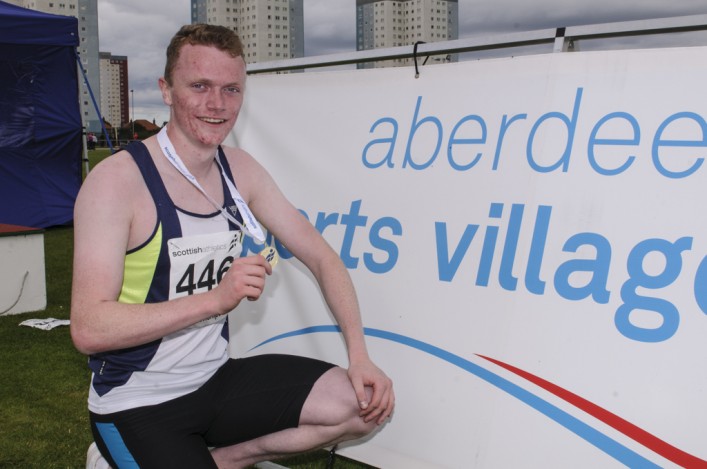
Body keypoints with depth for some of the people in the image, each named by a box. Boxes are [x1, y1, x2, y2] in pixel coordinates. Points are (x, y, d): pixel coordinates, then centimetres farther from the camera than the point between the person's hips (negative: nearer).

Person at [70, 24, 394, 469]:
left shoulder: (241, 170, 0)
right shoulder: (117, 180, -18)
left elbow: (321, 257, 4)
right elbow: (89, 329, -24)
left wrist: (360, 357, -6)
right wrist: (217, 297, -31)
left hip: (217, 379, 6)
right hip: (137, 406, -5)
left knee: (365, 404, -6)